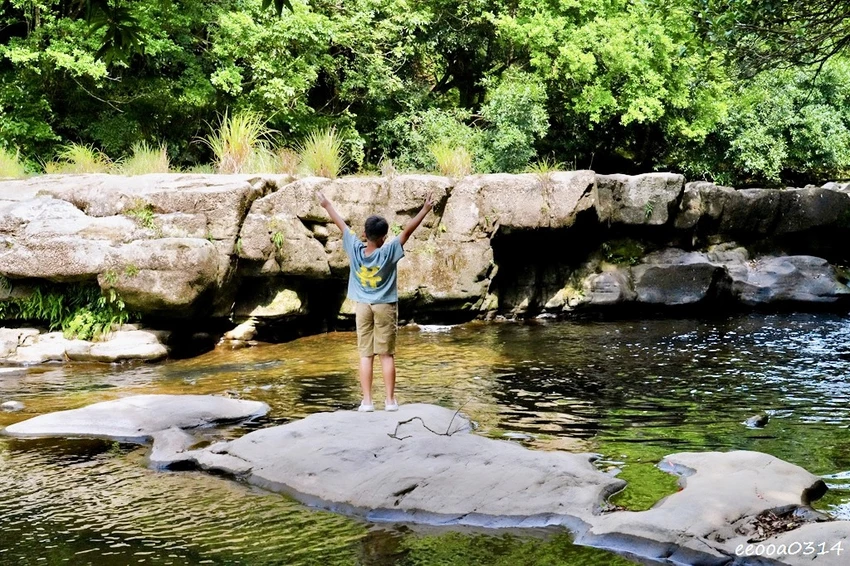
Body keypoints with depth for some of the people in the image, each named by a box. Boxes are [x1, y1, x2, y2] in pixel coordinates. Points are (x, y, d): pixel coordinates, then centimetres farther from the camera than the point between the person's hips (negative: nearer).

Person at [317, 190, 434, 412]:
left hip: (363, 307, 2)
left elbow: (341, 224, 1)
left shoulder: (355, 249, -9)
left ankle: (367, 401, 2)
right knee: (387, 354, 3)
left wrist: (326, 205, 11)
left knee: (366, 354, 4)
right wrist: (425, 210, -15)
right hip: (385, 307, -2)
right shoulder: (388, 252, -16)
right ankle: (390, 400, 4)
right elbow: (407, 230, -17)